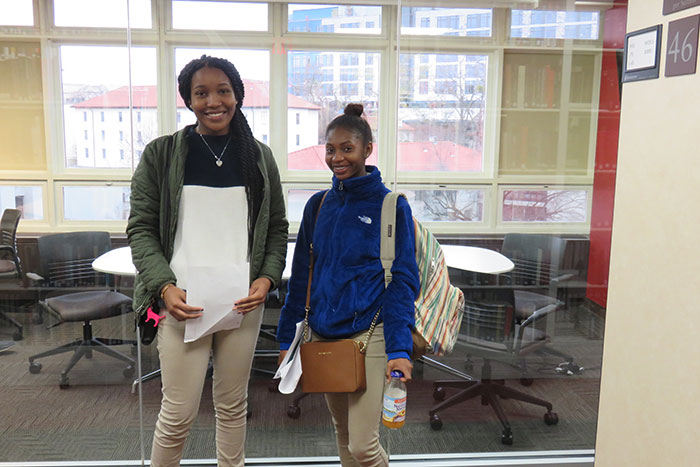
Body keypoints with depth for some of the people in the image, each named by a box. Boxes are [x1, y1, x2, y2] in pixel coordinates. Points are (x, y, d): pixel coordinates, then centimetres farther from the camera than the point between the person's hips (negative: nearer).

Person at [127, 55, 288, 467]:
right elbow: (141, 228, 0)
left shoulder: (259, 156, 7)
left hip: (243, 300, 3)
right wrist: (164, 286, -13)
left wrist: (267, 278, -5)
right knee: (179, 413, 2)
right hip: (183, 301, -2)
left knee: (233, 404, 15)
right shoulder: (161, 154, 0)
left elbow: (277, 227, 10)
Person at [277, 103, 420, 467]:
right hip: (322, 334, 5)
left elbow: (403, 281, -7)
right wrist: (287, 339, 10)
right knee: (342, 434, 17)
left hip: (367, 335, -5)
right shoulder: (319, 205, 7)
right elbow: (301, 275, 11)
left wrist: (400, 348, -16)